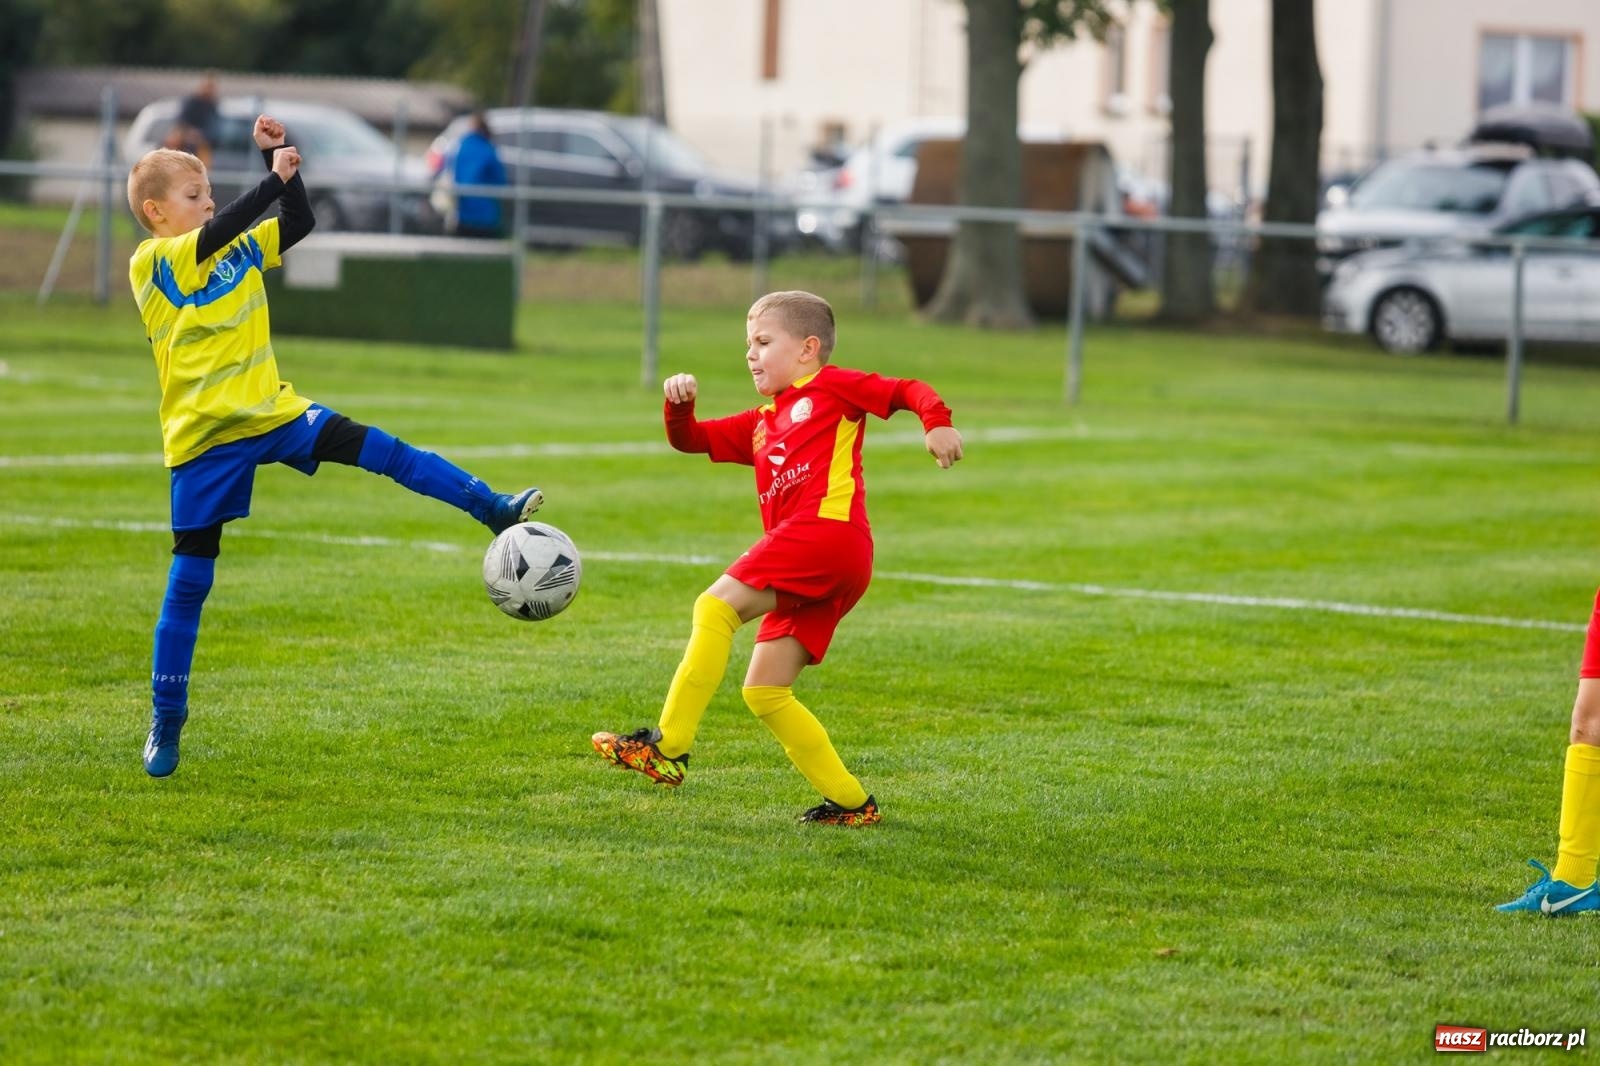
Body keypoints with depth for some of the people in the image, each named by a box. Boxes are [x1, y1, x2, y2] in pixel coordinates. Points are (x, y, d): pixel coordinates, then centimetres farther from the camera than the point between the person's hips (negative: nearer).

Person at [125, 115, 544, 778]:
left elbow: (299, 222, 10)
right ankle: (165, 721, 9)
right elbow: (212, 237, -27)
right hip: (204, 441, -5)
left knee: (377, 450, -12)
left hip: (274, 414, 5)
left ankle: (493, 508, -7)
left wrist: (277, 156, -1)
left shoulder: (239, 250, 8)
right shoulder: (150, 265, -11)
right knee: (189, 582, 0)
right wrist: (275, 178, -31)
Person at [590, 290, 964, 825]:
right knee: (764, 693, 5)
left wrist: (937, 422, -12)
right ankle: (850, 802, 8)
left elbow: (909, 391, 7)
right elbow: (689, 440, 30)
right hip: (805, 571, 9)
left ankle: (669, 745, -26)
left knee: (718, 604, -21)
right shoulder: (760, 424, 33)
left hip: (830, 528, -9)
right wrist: (678, 403, 10)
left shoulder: (832, 387, 12)